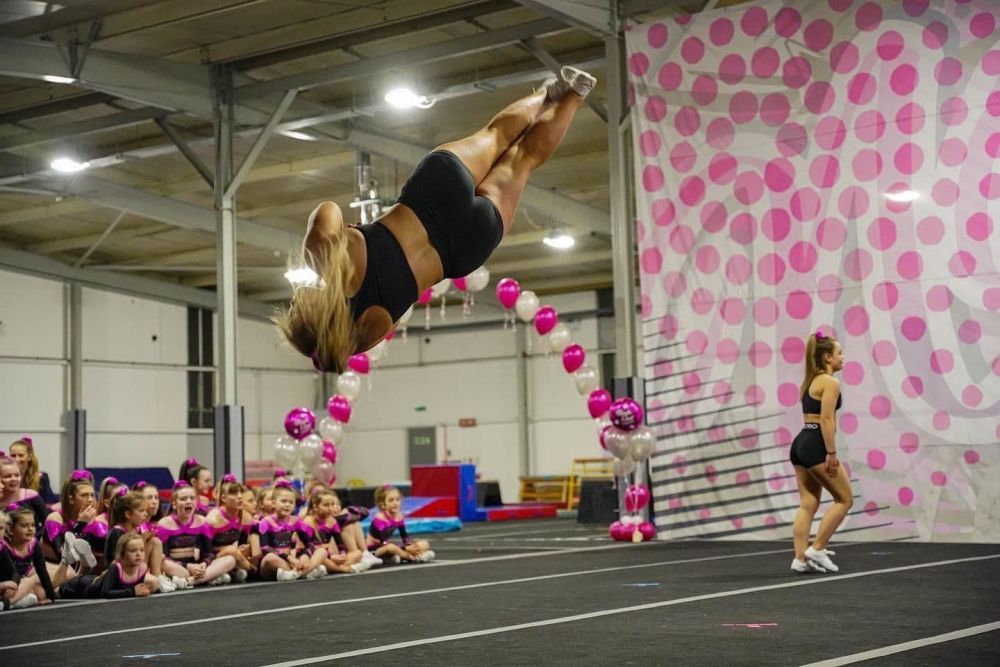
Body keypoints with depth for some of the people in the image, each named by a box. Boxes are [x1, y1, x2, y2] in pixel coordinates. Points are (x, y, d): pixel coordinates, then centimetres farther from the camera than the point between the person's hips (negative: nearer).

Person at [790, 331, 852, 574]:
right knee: (845, 499, 4)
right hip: (816, 446, -9)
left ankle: (800, 558, 3)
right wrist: (832, 453, -17)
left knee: (807, 505, 8)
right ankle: (817, 549, 1)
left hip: (800, 444, 9)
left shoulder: (810, 381, 18)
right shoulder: (830, 382, -9)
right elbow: (826, 419, -17)